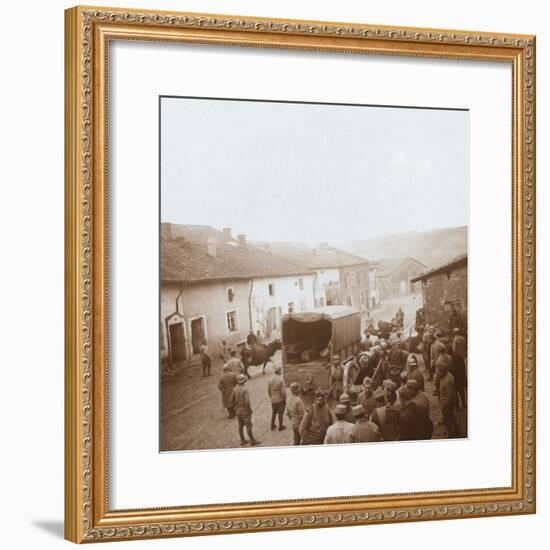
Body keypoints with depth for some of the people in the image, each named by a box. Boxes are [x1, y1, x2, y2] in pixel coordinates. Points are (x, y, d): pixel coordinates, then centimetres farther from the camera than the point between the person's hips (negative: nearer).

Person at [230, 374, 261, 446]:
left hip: (238, 410, 7)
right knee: (248, 426, 4)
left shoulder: (235, 389, -2)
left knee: (240, 426, 15)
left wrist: (235, 408, 19)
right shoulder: (245, 389, -24)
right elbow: (247, 401, -28)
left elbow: (232, 400, 5)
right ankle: (252, 441, 13)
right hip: (245, 411, -7)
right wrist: (250, 410, -14)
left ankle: (243, 441, 23)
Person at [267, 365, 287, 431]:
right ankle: (280, 427, 22)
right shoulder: (281, 380, -22)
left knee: (274, 412, 22)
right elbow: (283, 392, -20)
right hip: (280, 400, -4)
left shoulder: (270, 380, -7)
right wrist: (285, 400, -5)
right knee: (280, 413, 11)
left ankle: (272, 425, 31)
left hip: (273, 400, 4)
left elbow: (268, 391, 2)